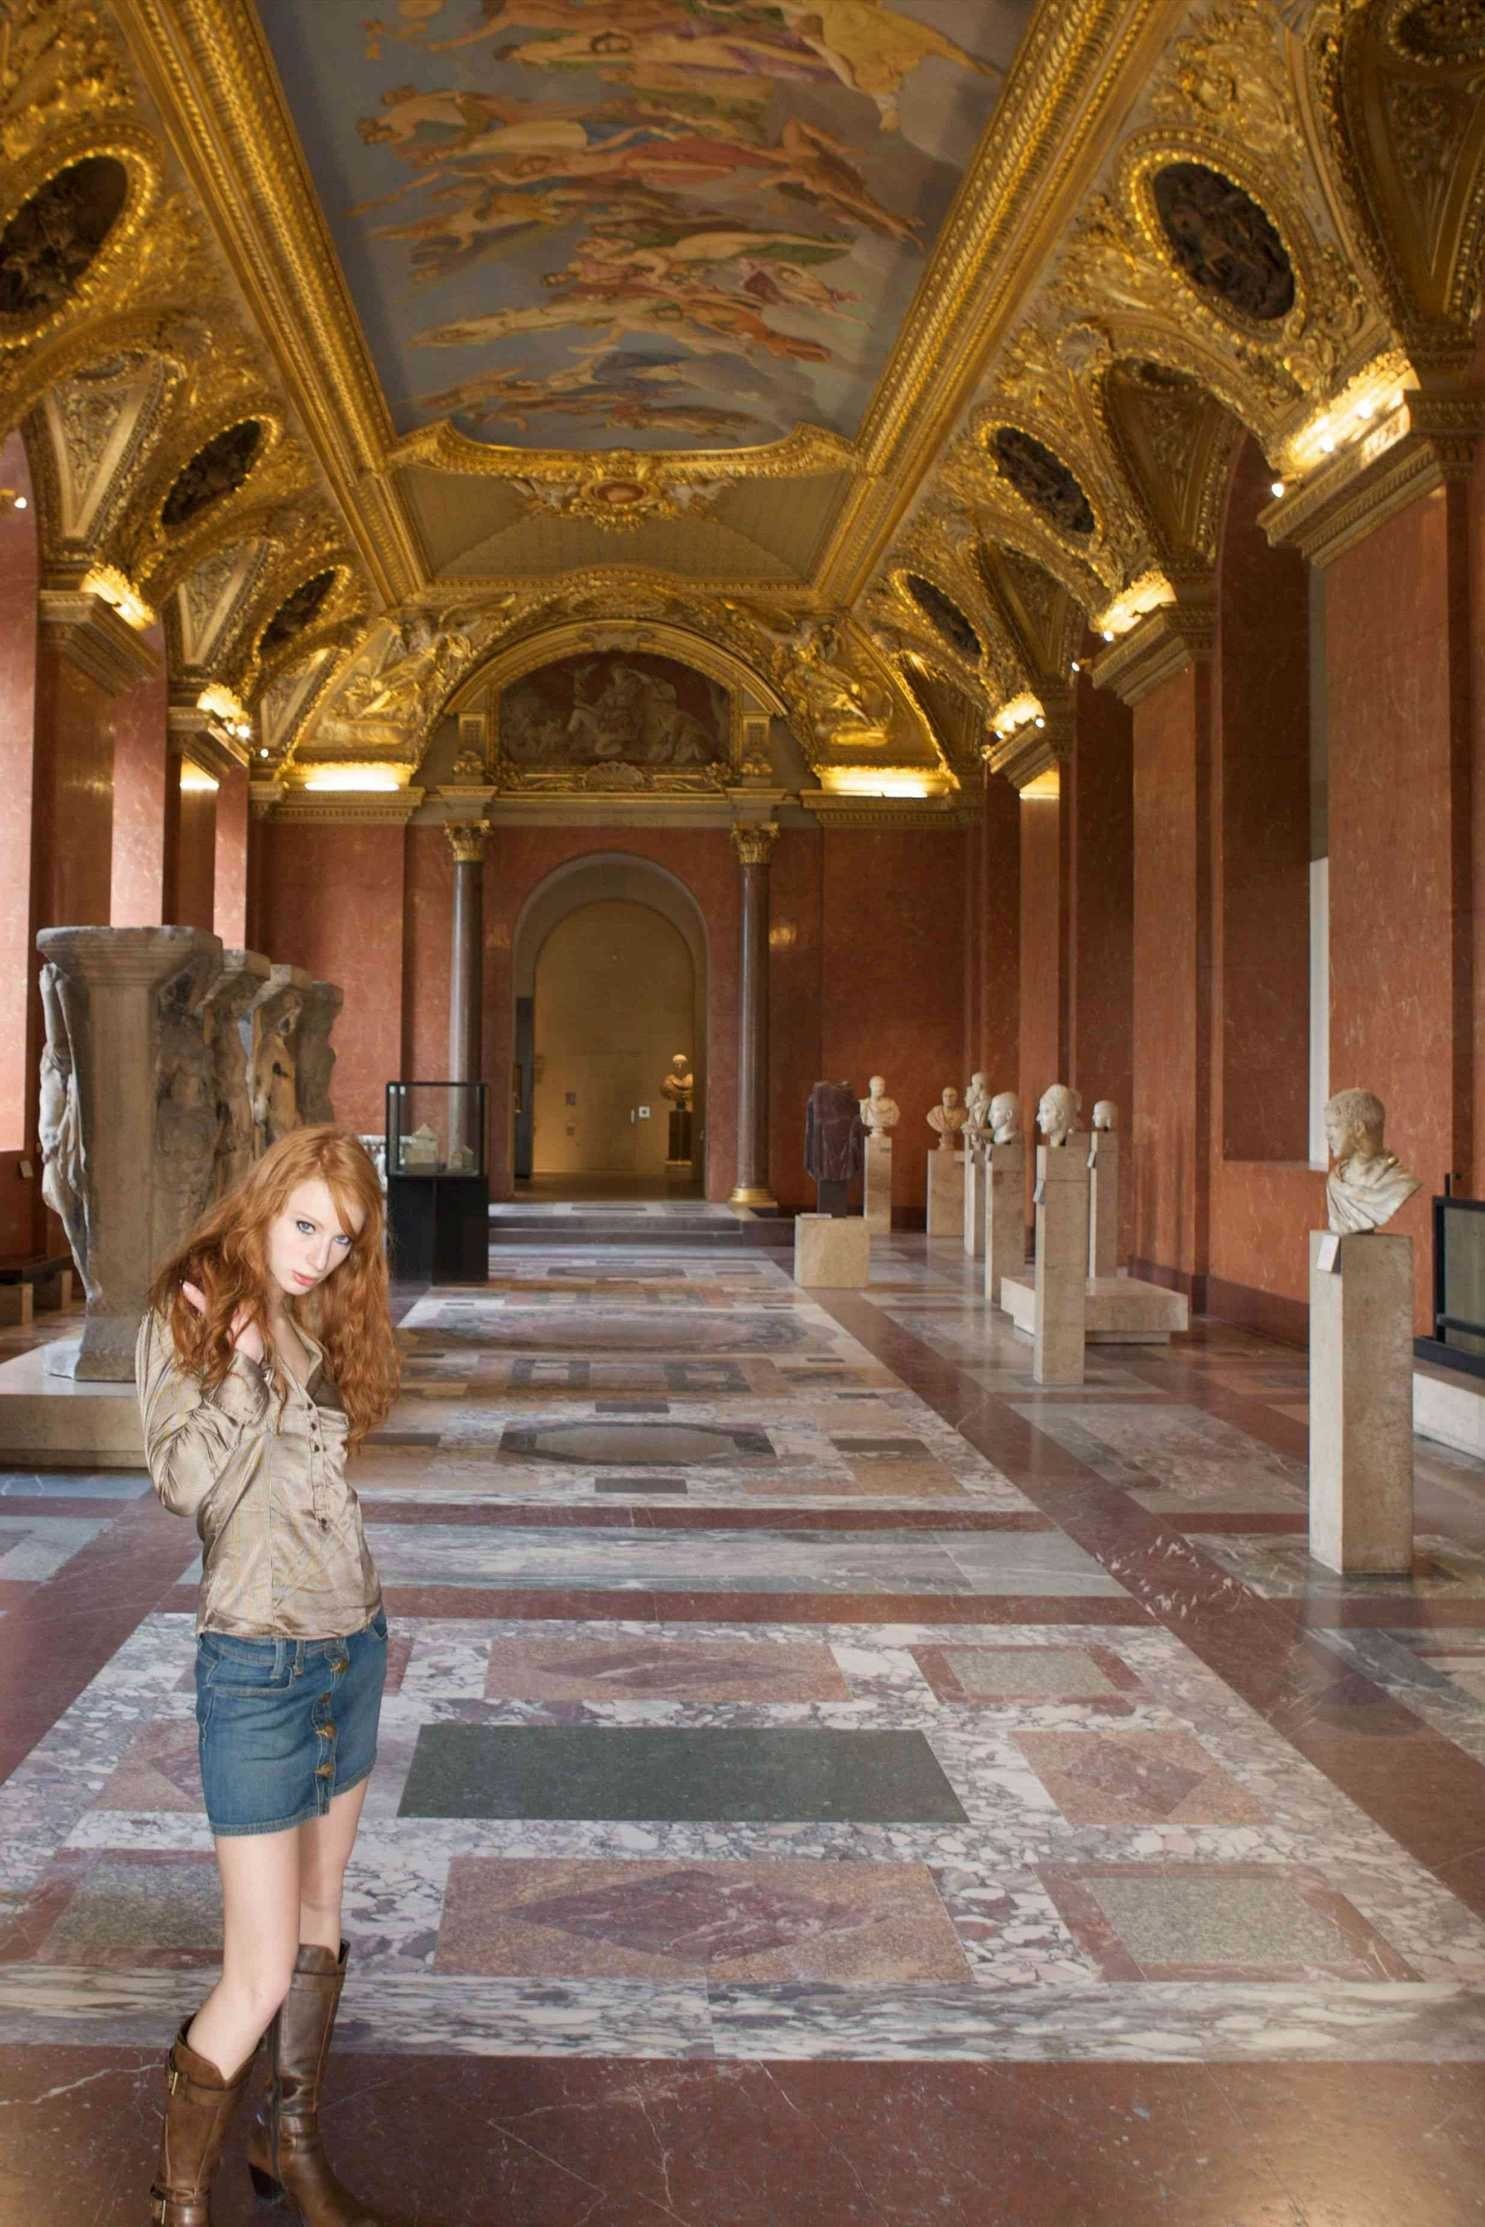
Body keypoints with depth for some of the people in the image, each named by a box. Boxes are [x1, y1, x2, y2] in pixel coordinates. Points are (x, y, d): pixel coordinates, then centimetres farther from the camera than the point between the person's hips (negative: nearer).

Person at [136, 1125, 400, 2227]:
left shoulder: (320, 1319, 6)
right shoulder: (191, 1313, -11)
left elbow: (328, 1467, 10)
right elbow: (187, 1479, -22)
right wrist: (245, 1358, -24)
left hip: (353, 1648, 6)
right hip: (261, 1666, -6)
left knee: (319, 1922, 20)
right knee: (259, 1979, -2)